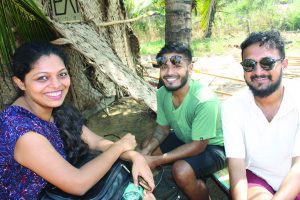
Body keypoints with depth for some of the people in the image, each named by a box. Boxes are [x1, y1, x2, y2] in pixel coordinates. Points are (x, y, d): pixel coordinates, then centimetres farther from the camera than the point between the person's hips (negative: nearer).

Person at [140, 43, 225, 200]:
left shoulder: (204, 100, -33)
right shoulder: (162, 93, -12)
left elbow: (198, 146, -27)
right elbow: (163, 128, 0)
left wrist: (157, 160, -27)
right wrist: (146, 152, -18)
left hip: (213, 146, -7)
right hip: (185, 139, 7)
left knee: (181, 171, -31)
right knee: (146, 146, 4)